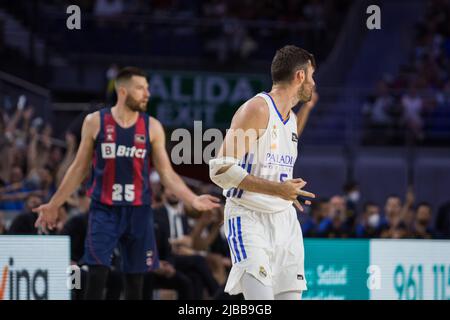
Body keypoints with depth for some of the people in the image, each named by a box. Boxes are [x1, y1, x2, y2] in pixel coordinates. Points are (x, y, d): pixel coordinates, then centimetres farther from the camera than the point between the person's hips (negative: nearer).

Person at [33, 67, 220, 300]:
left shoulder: (152, 127, 1)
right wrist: (53, 204, 8)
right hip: (104, 210, -2)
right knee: (97, 273, -12)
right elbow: (79, 168, 8)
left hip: (138, 211, 2)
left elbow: (167, 173, 3)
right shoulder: (95, 122, -2)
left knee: (135, 278, 7)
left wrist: (193, 200, -11)